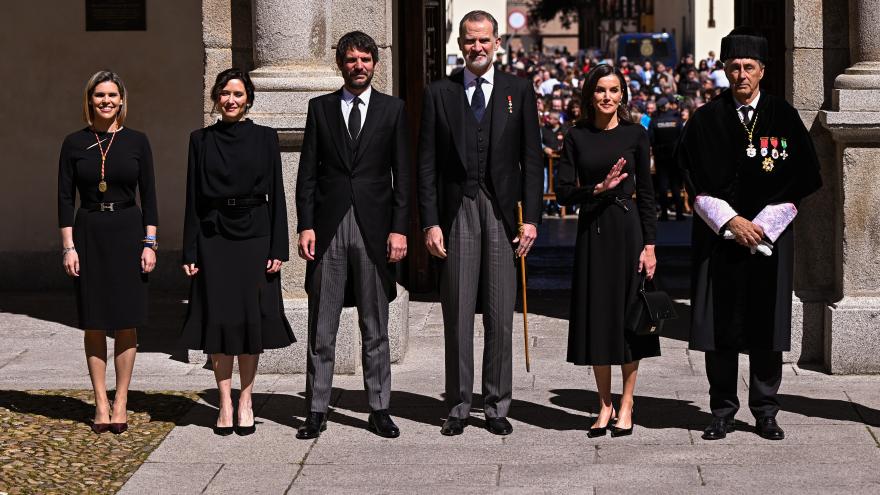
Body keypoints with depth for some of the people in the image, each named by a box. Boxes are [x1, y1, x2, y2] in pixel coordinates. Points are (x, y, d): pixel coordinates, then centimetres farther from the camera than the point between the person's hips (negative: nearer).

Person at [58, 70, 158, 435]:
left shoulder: (136, 141, 2)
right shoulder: (75, 143, 2)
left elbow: (148, 196, 4)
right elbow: (65, 198, 2)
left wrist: (150, 243, -2)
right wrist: (68, 246, -4)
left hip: (128, 234, 0)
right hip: (89, 234, 0)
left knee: (126, 323, 1)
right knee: (94, 324, 3)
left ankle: (120, 403, 9)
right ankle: (101, 403, 11)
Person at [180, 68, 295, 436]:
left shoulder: (265, 138, 3)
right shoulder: (201, 140, 5)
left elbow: (276, 195, 2)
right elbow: (193, 198, 5)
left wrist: (278, 248, -4)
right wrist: (190, 252, 0)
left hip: (254, 236, 0)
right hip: (214, 237, 1)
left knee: (253, 318, 0)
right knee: (219, 318, 0)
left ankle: (246, 401, 12)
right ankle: (225, 403, 9)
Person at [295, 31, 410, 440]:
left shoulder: (392, 109, 6)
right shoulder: (320, 108, 8)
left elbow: (401, 174, 4)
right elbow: (307, 172, 6)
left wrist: (399, 229, -4)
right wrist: (305, 226, -3)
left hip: (374, 228, 0)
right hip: (328, 227, 1)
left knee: (375, 328, 5)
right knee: (321, 329, 3)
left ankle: (379, 409, 12)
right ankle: (316, 410, 8)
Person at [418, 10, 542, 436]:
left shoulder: (519, 92, 7)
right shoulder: (439, 94, 6)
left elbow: (531, 158, 5)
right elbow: (427, 163, 4)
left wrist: (531, 217, -3)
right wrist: (430, 222, -4)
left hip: (502, 213, 0)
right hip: (456, 212, 0)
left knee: (501, 315, 3)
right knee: (457, 314, 3)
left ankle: (497, 406, 10)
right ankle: (458, 406, 10)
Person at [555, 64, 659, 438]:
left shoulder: (635, 135, 0)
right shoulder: (577, 137, 4)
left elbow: (645, 193, 0)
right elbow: (564, 193, -1)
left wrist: (649, 245, -6)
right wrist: (599, 188, -18)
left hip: (626, 229, -2)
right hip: (591, 232, 2)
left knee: (629, 313, 1)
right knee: (595, 314, 4)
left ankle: (626, 406, 10)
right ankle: (605, 405, 15)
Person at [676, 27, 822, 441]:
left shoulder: (783, 118, 4)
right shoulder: (705, 120, 4)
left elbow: (797, 182, 0)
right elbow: (696, 183, -1)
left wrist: (760, 225, -9)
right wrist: (731, 220, -12)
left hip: (769, 236, 0)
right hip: (718, 237, 0)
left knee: (766, 326, 3)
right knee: (720, 327, 2)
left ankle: (766, 413, 12)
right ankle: (722, 413, 10)